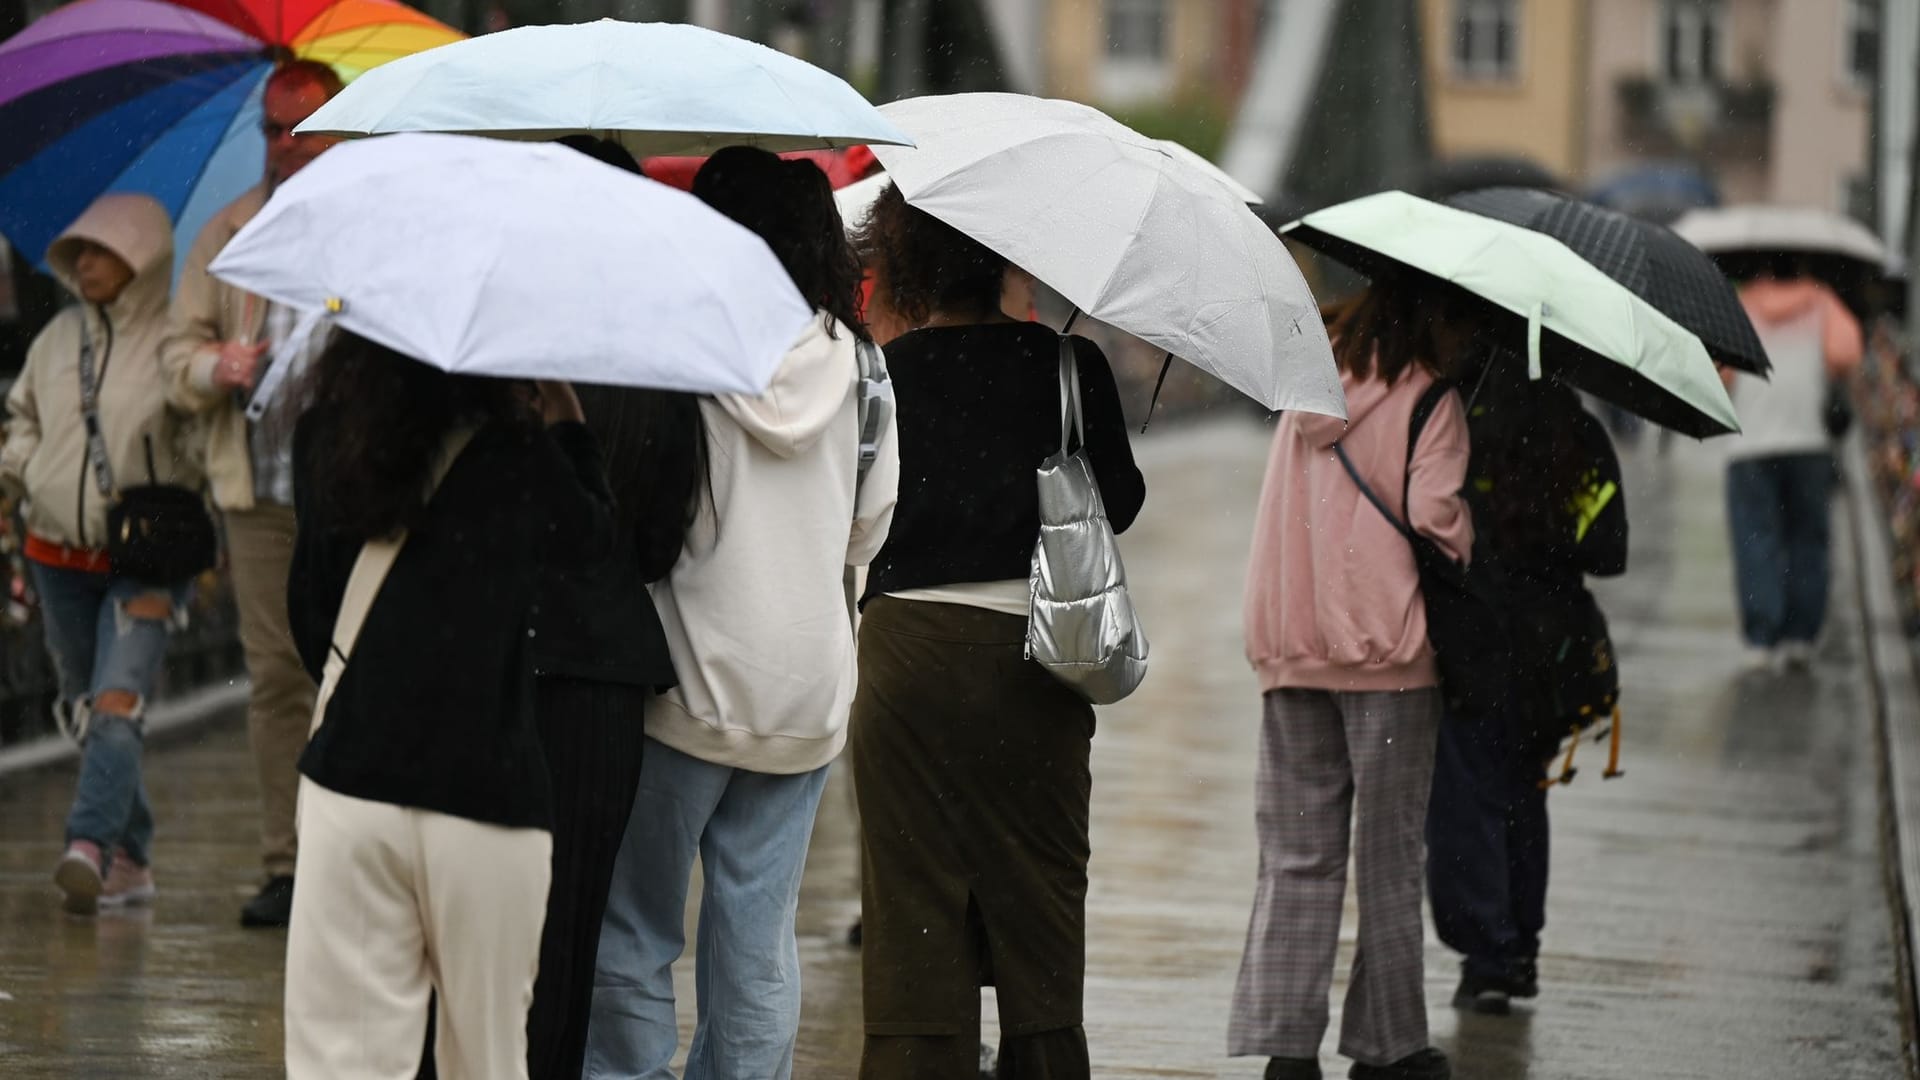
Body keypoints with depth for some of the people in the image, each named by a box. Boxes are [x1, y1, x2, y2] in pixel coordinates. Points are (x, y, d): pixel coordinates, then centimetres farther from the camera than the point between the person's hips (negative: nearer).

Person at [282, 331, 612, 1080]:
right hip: (484, 789, -3)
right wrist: (567, 425, 22)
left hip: (347, 785, 3)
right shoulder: (520, 457, -10)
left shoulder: (323, 439, 1)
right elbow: (593, 540, 11)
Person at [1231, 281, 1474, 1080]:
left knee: (1297, 857, 6)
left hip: (1291, 652, 5)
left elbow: (1288, 516, 13)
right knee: (1388, 858, 6)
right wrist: (1467, 549, 0)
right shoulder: (1430, 402, -7)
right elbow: (1433, 515, -17)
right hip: (1387, 654, -5)